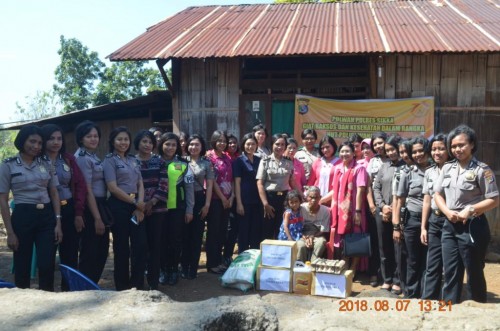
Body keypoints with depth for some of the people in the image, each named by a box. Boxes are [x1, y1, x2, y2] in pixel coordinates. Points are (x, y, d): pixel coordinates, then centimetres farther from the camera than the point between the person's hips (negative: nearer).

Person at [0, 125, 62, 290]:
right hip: (23, 217, -2)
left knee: (47, 266, -1)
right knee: (22, 266, 8)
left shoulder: (46, 163, 8)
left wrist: (58, 222, 2)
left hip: (47, 217, 2)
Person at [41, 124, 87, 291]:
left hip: (69, 211, 3)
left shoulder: (69, 159, 6)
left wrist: (79, 213, -3)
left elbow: (80, 185, 4)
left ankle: (69, 290, 21)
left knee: (70, 254, 8)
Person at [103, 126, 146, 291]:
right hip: (119, 206, -5)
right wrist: (135, 202, -10)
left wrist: (140, 205, -5)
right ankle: (123, 286, 16)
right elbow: (113, 188, -12)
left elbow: (140, 184, 11)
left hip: (137, 206, 5)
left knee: (141, 245, 2)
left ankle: (138, 285, 15)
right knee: (122, 247, 3)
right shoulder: (109, 160, -3)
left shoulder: (133, 160, 15)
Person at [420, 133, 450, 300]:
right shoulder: (429, 172, 9)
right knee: (432, 265, 6)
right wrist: (423, 227, 8)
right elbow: (427, 201, 11)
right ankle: (427, 300, 12)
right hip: (434, 222, 4)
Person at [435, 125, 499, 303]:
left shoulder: (481, 170, -8)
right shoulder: (447, 168, 8)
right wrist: (447, 212, -6)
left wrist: (471, 210, -20)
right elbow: (437, 194, 12)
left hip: (472, 226, -5)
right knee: (450, 272, 10)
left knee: (474, 272, 8)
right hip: (450, 226, 5)